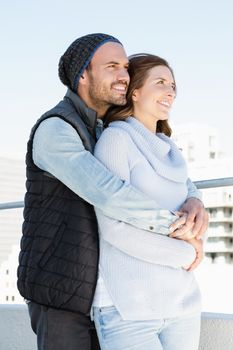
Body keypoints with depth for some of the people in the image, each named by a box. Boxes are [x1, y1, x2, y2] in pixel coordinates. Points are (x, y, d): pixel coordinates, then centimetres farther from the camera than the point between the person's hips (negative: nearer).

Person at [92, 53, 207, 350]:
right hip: (127, 308, -7)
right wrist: (184, 255, -7)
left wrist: (193, 237, -7)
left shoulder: (167, 153, 16)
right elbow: (115, 228, -16)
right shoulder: (114, 139, -7)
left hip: (180, 303, 7)